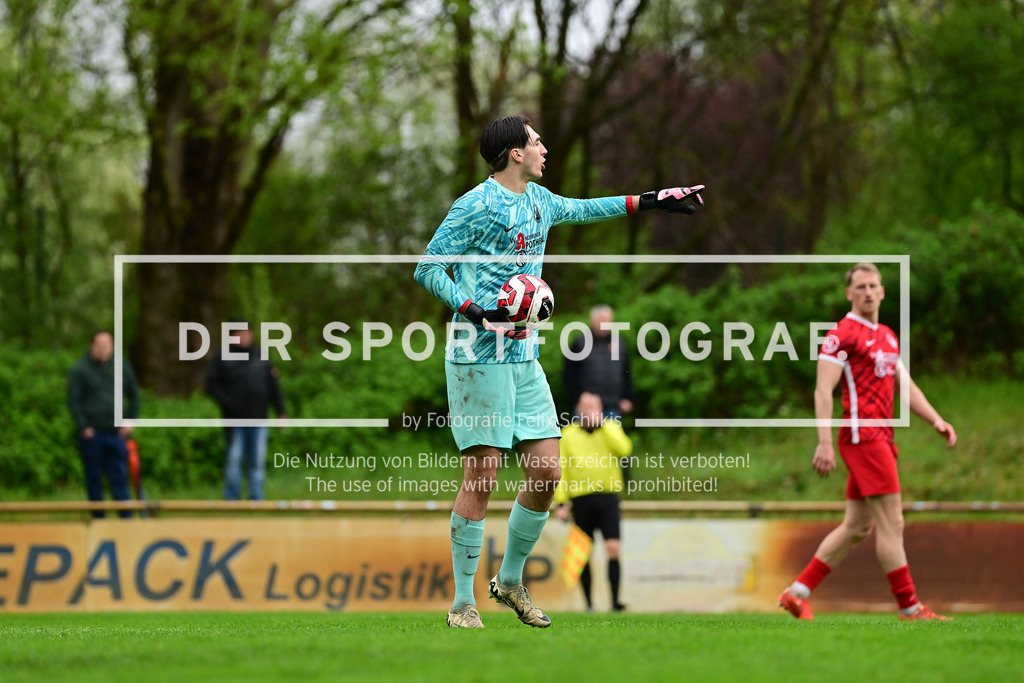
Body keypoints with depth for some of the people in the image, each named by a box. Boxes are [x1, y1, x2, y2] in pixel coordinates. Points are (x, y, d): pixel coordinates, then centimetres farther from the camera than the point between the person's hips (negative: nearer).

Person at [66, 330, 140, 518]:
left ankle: (126, 517, 1)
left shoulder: (122, 368, 8)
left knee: (120, 478, 2)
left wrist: (130, 421, 7)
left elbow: (134, 395, 18)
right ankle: (99, 518, 11)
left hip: (115, 432, 3)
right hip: (91, 434, -3)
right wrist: (83, 427, -12)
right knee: (94, 479, 4)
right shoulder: (80, 370, -4)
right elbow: (73, 401, -5)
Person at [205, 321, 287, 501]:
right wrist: (228, 403, -14)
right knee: (233, 459, -4)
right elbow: (212, 385, -3)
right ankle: (231, 498, 3)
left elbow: (273, 386, 14)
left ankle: (256, 498, 9)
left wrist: (280, 411, 9)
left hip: (258, 419, 3)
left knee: (258, 461, 4)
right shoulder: (223, 359, 1)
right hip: (235, 419, -3)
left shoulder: (261, 357, 12)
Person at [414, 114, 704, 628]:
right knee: (481, 477, -8)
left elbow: (581, 209, 36)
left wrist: (650, 201, 35)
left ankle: (510, 581, 20)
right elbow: (427, 267, -9)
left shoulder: (538, 200, 15)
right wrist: (472, 308, -22)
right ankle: (463, 602, 0)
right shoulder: (476, 206, -10)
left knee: (546, 472, 2)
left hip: (523, 356, 8)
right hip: (479, 357, -8)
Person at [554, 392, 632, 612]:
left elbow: (623, 449, -13)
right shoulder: (568, 434, 8)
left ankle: (615, 600, -12)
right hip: (580, 499, 1)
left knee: (613, 549, -13)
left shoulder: (611, 428, 8)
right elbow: (560, 469, 8)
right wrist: (560, 502, 1)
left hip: (607, 497, -1)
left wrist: (603, 424, -14)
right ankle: (588, 603, 11)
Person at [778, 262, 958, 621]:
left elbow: (905, 385, 25)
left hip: (880, 438, 9)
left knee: (856, 527, 10)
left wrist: (936, 419, 12)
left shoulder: (888, 337, 19)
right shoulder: (842, 335, -8)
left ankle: (797, 592, 14)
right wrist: (824, 442, -23)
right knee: (891, 524, -8)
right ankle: (910, 608, -5)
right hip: (862, 435, -9)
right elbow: (823, 390, -14)